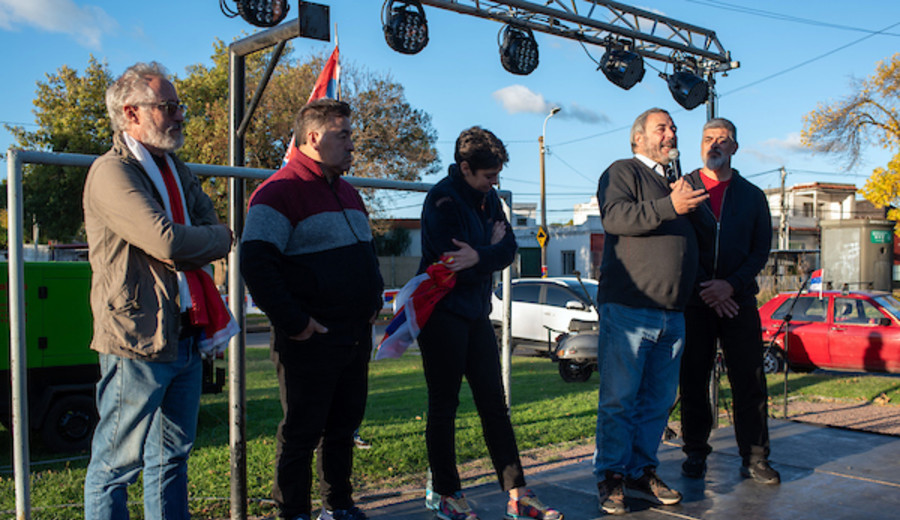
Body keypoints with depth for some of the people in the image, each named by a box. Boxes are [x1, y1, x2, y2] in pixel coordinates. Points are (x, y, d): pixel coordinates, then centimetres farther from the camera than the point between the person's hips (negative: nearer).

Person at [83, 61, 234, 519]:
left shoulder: (177, 171, 17)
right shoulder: (111, 172, -12)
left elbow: (207, 222, 12)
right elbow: (169, 243, -23)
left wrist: (192, 247, -9)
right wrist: (221, 239, -5)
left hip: (186, 337, 9)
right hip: (137, 341, -8)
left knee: (171, 458, 17)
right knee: (117, 464, 3)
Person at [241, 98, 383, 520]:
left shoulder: (347, 193, 17)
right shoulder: (279, 192, -12)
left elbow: (367, 253, 29)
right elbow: (255, 266, -20)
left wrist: (374, 301, 18)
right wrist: (293, 322, -19)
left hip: (357, 337, 8)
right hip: (311, 340, -8)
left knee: (344, 427, 17)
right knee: (301, 433, 3)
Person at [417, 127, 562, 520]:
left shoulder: (488, 198, 10)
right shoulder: (443, 200, -15)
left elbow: (508, 250, 0)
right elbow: (459, 265, -22)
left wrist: (479, 255, -19)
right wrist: (491, 247, -5)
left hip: (476, 315, 8)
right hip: (443, 314, -7)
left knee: (494, 406, 7)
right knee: (444, 407, 3)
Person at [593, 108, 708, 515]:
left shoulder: (677, 182, 26)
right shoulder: (622, 172, 2)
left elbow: (703, 234, 32)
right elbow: (615, 217, -18)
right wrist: (669, 206, -26)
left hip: (672, 313, 7)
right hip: (628, 306, -7)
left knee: (658, 401, 9)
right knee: (619, 398, -3)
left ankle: (642, 472, 18)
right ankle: (611, 476, 6)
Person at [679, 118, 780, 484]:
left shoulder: (752, 195, 12)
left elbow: (761, 250, 7)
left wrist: (730, 285, -9)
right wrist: (705, 290, -7)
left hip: (738, 299, 1)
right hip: (693, 301, -1)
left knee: (750, 381, 0)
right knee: (693, 380, 2)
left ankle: (754, 457, 9)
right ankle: (696, 453, 14)